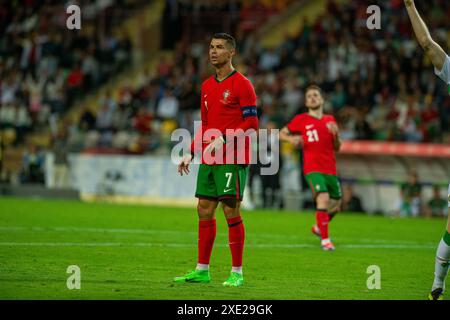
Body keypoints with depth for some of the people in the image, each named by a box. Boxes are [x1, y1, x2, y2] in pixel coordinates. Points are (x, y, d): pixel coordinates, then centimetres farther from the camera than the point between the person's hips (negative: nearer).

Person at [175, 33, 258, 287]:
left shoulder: (242, 85, -7)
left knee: (231, 211, -7)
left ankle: (237, 273, -2)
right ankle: (202, 270, 14)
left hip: (233, 159, -7)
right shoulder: (207, 86, 16)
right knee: (205, 211, 7)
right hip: (209, 160, 7)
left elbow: (252, 124, -11)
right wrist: (191, 154, 16)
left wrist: (223, 140, -21)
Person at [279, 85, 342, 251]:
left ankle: (319, 228, 41)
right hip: (313, 168, -5)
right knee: (323, 197, -25)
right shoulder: (301, 119, 3)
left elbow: (337, 148, 15)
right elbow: (281, 133, 13)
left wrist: (336, 134, -4)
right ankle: (325, 239, -15)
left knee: (335, 205, 12)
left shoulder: (330, 120, 12)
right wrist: (292, 139, -8)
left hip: (330, 169, 5)